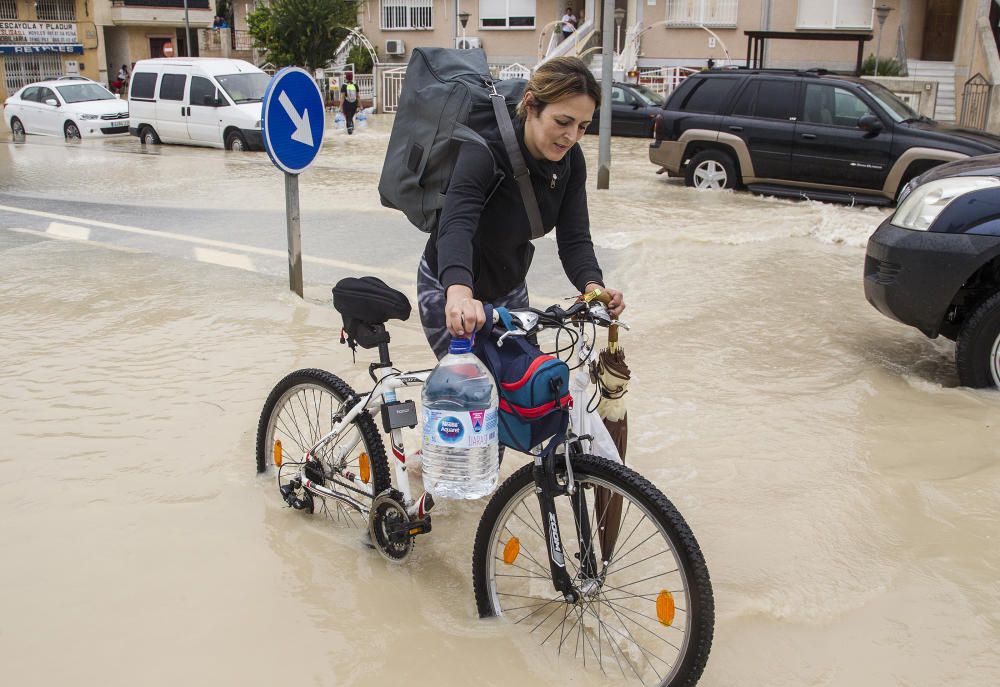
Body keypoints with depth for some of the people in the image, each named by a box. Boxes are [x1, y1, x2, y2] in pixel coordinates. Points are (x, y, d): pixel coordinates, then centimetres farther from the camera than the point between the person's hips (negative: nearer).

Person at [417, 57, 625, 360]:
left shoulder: (570, 160, -14)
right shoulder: (485, 150, -32)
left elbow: (574, 237, -18)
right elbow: (456, 224, -49)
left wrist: (593, 286, -39)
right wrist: (459, 292, -68)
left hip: (508, 286, 6)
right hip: (448, 286, -6)